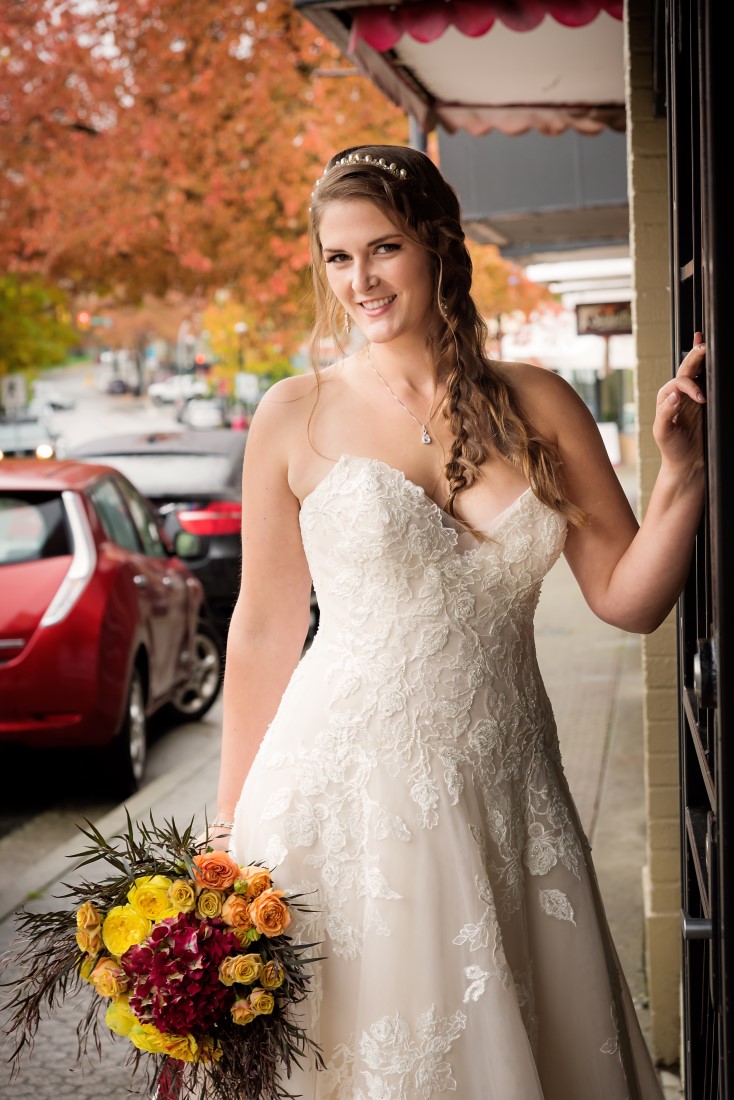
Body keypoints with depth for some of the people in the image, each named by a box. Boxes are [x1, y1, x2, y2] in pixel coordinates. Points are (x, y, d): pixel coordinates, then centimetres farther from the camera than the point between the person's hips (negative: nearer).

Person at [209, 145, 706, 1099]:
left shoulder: (540, 406, 4)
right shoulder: (297, 417, -1)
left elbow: (629, 599, 4)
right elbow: (263, 630, 3)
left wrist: (680, 472, -11)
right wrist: (231, 825, 6)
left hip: (506, 795, 2)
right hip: (343, 796, -2)